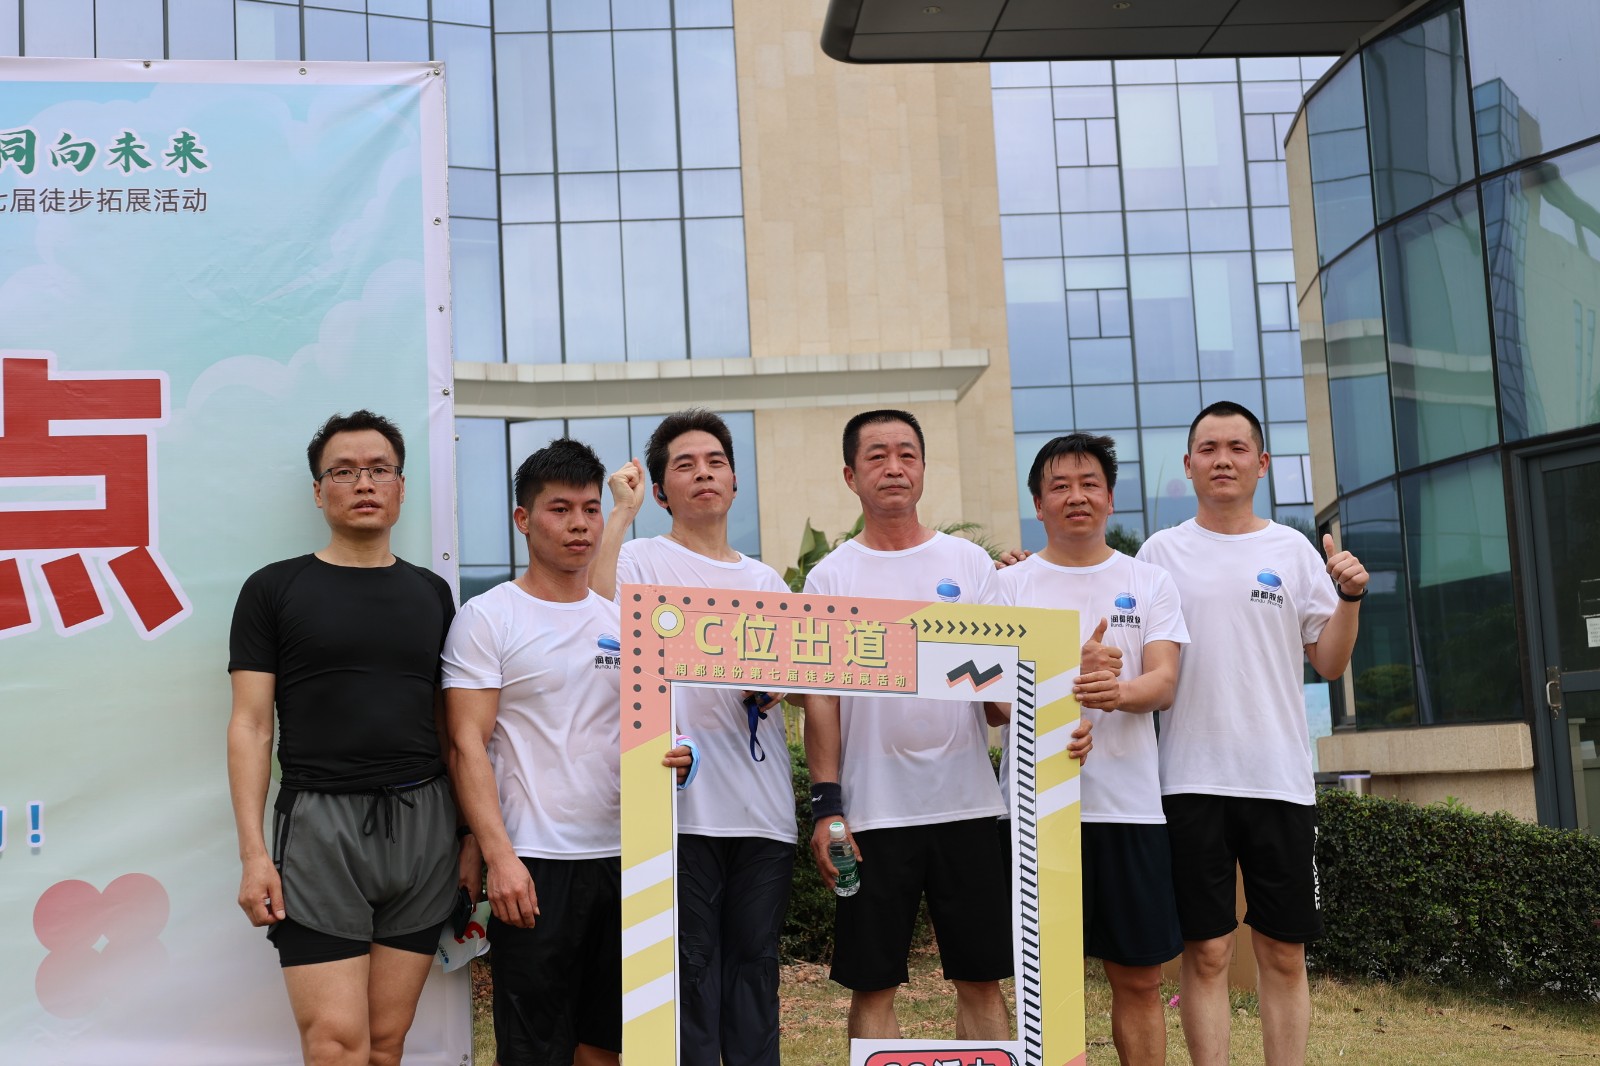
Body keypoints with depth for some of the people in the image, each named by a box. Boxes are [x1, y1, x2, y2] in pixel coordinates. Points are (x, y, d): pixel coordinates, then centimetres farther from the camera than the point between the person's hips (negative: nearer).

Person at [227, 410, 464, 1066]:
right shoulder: (274, 589, 3)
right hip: (320, 821, -3)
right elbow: (250, 726, 0)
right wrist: (252, 851, -9)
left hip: (422, 823, 3)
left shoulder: (431, 593, 13)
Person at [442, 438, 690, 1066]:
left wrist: (666, 756, -7)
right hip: (534, 865, -5)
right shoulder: (487, 618, -3)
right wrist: (499, 858, -18)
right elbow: (468, 746, -9)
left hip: (621, 856, 5)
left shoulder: (622, 621, 12)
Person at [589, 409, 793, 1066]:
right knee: (692, 964, -1)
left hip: (765, 809, 5)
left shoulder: (766, 580, 19)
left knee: (756, 963, 9)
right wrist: (623, 511, -14)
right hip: (684, 804, -5)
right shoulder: (643, 561, 2)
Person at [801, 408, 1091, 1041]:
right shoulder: (831, 578, 4)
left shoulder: (969, 563, 8)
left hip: (967, 804, 1)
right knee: (872, 986, 4)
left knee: (981, 980, 7)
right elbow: (821, 698, 1)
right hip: (872, 812, -1)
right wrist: (825, 805, -8)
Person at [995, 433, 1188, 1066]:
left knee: (1140, 979, 7)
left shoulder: (1150, 583, 10)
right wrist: (1075, 680, -23)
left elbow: (1164, 684, -2)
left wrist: (1119, 691, -25)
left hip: (1130, 803, 1)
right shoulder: (1009, 586, 5)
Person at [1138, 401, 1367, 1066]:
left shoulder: (1293, 551, 9)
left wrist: (1350, 597, -8)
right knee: (1206, 952, 1)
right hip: (1192, 779, -1)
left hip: (1280, 779, 1)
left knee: (1284, 954, 6)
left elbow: (1329, 663, 8)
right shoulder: (1161, 553, 7)